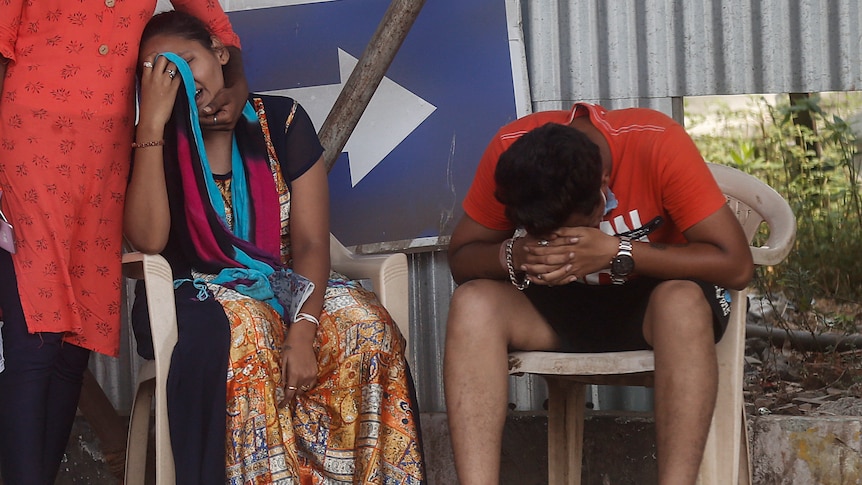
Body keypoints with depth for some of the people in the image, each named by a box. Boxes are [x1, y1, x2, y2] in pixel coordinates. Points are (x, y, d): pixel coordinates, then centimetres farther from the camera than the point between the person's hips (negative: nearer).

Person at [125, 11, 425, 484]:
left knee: (362, 323, -29)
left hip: (286, 285, 2)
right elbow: (147, 240, -20)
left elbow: (310, 243, -7)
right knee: (241, 329, -37)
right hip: (201, 295, -1)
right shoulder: (156, 144, -1)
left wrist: (303, 329, -25)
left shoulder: (281, 122, 0)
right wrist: (153, 122, -20)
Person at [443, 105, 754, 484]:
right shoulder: (510, 150, -17)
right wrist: (512, 255, -30)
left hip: (652, 309, -3)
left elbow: (736, 264, -26)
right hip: (560, 310, 3)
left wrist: (617, 253, -33)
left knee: (683, 301, -38)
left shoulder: (657, 143, -25)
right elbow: (460, 258, -7)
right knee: (472, 302, -27)